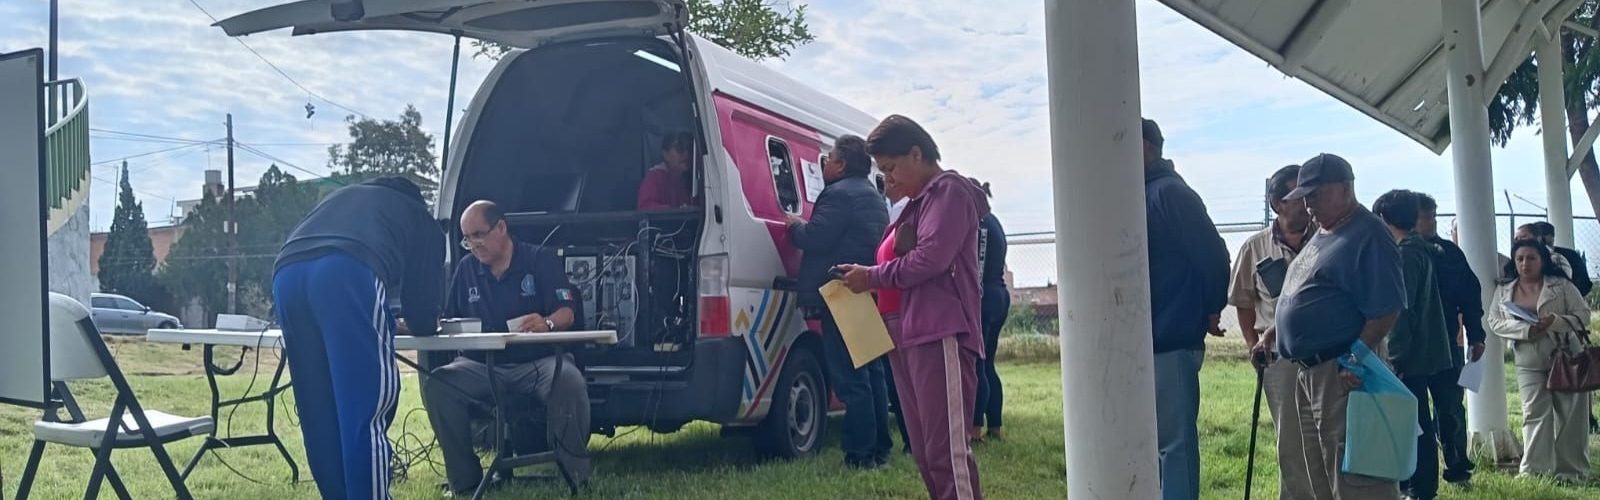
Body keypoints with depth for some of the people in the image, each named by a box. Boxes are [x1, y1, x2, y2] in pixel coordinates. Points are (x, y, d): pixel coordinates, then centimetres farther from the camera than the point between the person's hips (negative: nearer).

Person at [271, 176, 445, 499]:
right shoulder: (423, 221, 29)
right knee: (368, 414, -2)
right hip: (348, 273, -5)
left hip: (287, 274, 5)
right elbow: (422, 318, 26)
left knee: (320, 417, 14)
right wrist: (428, 323, 51)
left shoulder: (342, 197, 43)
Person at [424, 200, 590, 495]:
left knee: (570, 381, -35)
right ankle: (464, 480, -14)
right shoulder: (466, 269, 12)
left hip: (540, 362, -3)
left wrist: (548, 323, -33)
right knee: (437, 383, -23)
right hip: (483, 367, 4)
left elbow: (567, 312, -10)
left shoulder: (541, 260, 1)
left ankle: (576, 475, -18)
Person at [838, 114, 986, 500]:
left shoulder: (949, 191, -4)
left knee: (947, 448, -15)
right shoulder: (918, 203, 26)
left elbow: (931, 258, -15)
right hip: (909, 337, 10)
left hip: (941, 335, -10)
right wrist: (868, 279, 8)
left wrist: (872, 277, -5)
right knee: (924, 451, 9)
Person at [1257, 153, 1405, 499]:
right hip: (1309, 371, 10)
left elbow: (1386, 310, -20)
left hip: (1343, 373, -10)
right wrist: (1274, 333, 17)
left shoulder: (1368, 236, -14)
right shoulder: (1322, 234, 16)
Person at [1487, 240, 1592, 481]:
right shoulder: (1503, 290, 8)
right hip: (1529, 365, 1)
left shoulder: (1561, 285, 0)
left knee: (1571, 416, 1)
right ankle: (1534, 470, -1)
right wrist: (1525, 329, -16)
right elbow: (1495, 321, 1)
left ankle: (1572, 470, 11)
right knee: (1535, 415, -5)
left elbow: (1583, 315, -2)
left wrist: (1556, 321, -21)